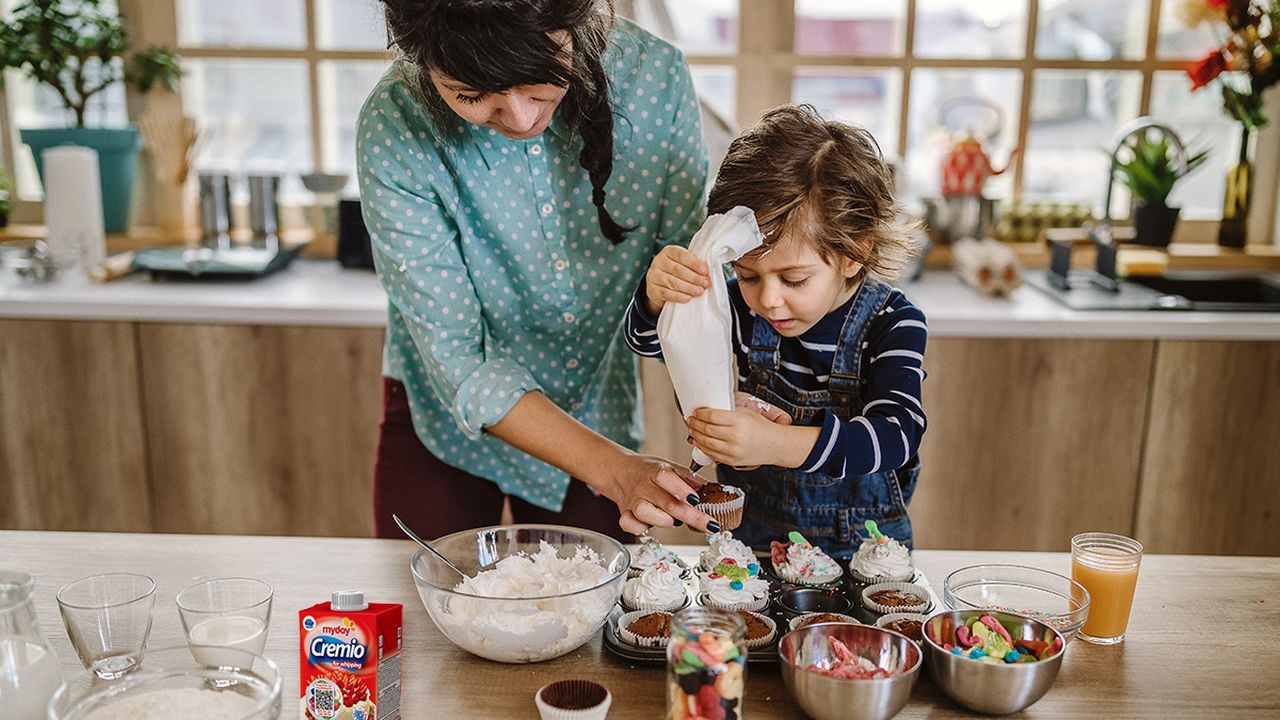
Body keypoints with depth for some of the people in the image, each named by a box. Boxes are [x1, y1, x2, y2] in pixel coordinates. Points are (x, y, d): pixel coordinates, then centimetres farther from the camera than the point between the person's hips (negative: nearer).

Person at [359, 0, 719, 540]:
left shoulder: (655, 75, -20)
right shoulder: (395, 130, -26)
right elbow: (459, 363, -24)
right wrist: (614, 469, -33)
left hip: (596, 420, 2)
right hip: (446, 427, -1)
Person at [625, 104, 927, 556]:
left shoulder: (894, 326, -15)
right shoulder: (747, 308, -5)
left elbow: (895, 434, -27)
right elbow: (647, 340, -2)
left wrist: (777, 444, -42)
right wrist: (657, 298, -27)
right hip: (754, 532, 1)